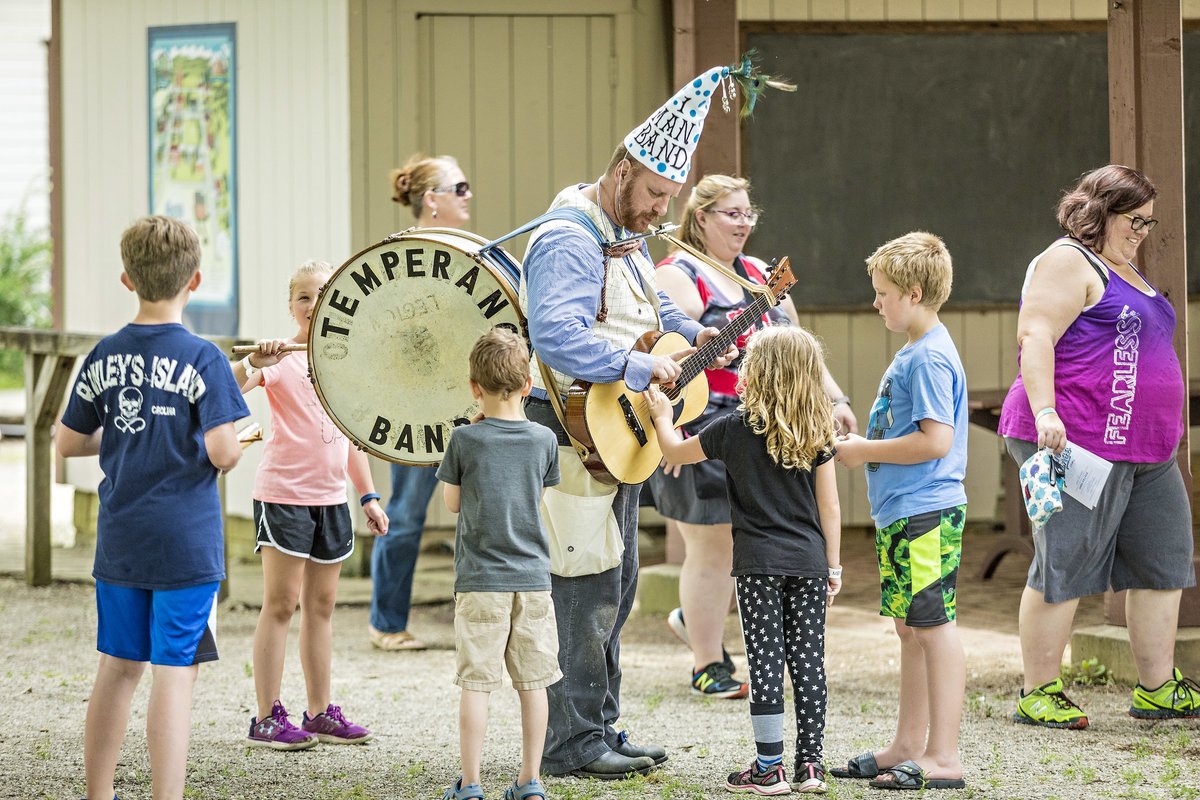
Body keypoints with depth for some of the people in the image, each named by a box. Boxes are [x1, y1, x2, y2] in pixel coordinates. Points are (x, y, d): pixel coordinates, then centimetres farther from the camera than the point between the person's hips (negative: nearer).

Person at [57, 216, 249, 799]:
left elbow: (67, 442, 8)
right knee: (174, 676, -4)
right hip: (186, 546, -5)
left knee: (117, 669, 15)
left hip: (118, 546, 5)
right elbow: (222, 450, -19)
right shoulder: (202, 358, -12)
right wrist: (237, 445, 3)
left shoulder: (104, 356, 3)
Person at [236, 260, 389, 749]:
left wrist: (369, 495, 16)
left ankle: (320, 713, 18)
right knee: (281, 605, -5)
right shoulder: (282, 358, -9)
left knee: (321, 605, 11)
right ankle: (267, 718, -3)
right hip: (283, 493, -6)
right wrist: (252, 363, -45)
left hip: (331, 497, 6)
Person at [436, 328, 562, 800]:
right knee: (532, 684, 8)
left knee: (476, 684, 0)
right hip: (533, 579, 2)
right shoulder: (544, 440, 0)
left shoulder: (465, 441, -7)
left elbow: (452, 503, 4)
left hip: (480, 583, -2)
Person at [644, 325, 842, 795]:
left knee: (765, 662, -2)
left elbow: (675, 452, 9)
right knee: (808, 659, 6)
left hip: (758, 561, -3)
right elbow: (829, 506, 5)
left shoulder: (734, 429, -5)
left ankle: (769, 768, -2)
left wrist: (662, 415, 27)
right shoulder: (818, 434, 3)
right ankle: (810, 764, 9)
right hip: (809, 559, 3)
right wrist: (833, 566, 12)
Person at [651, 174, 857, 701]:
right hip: (704, 437, -8)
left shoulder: (759, 275, 17)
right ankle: (708, 664, 11)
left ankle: (696, 617, 30)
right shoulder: (678, 276, -8)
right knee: (712, 549, -1)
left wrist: (833, 398, 16)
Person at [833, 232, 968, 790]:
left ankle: (943, 756, -6)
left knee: (933, 628, -8)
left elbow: (936, 441, -23)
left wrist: (865, 451, -14)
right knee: (910, 629, 15)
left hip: (925, 516, -11)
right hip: (902, 514, 11)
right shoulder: (914, 352, 16)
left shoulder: (929, 358, -16)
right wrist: (861, 445, 12)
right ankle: (908, 748, 23)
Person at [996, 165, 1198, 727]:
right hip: (1078, 444, -10)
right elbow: (1035, 337, -18)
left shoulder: (1122, 270, 23)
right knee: (1065, 567, -7)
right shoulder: (1068, 263, -7)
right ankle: (1038, 695, -1)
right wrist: (1045, 411, -31)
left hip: (1143, 450, 10)